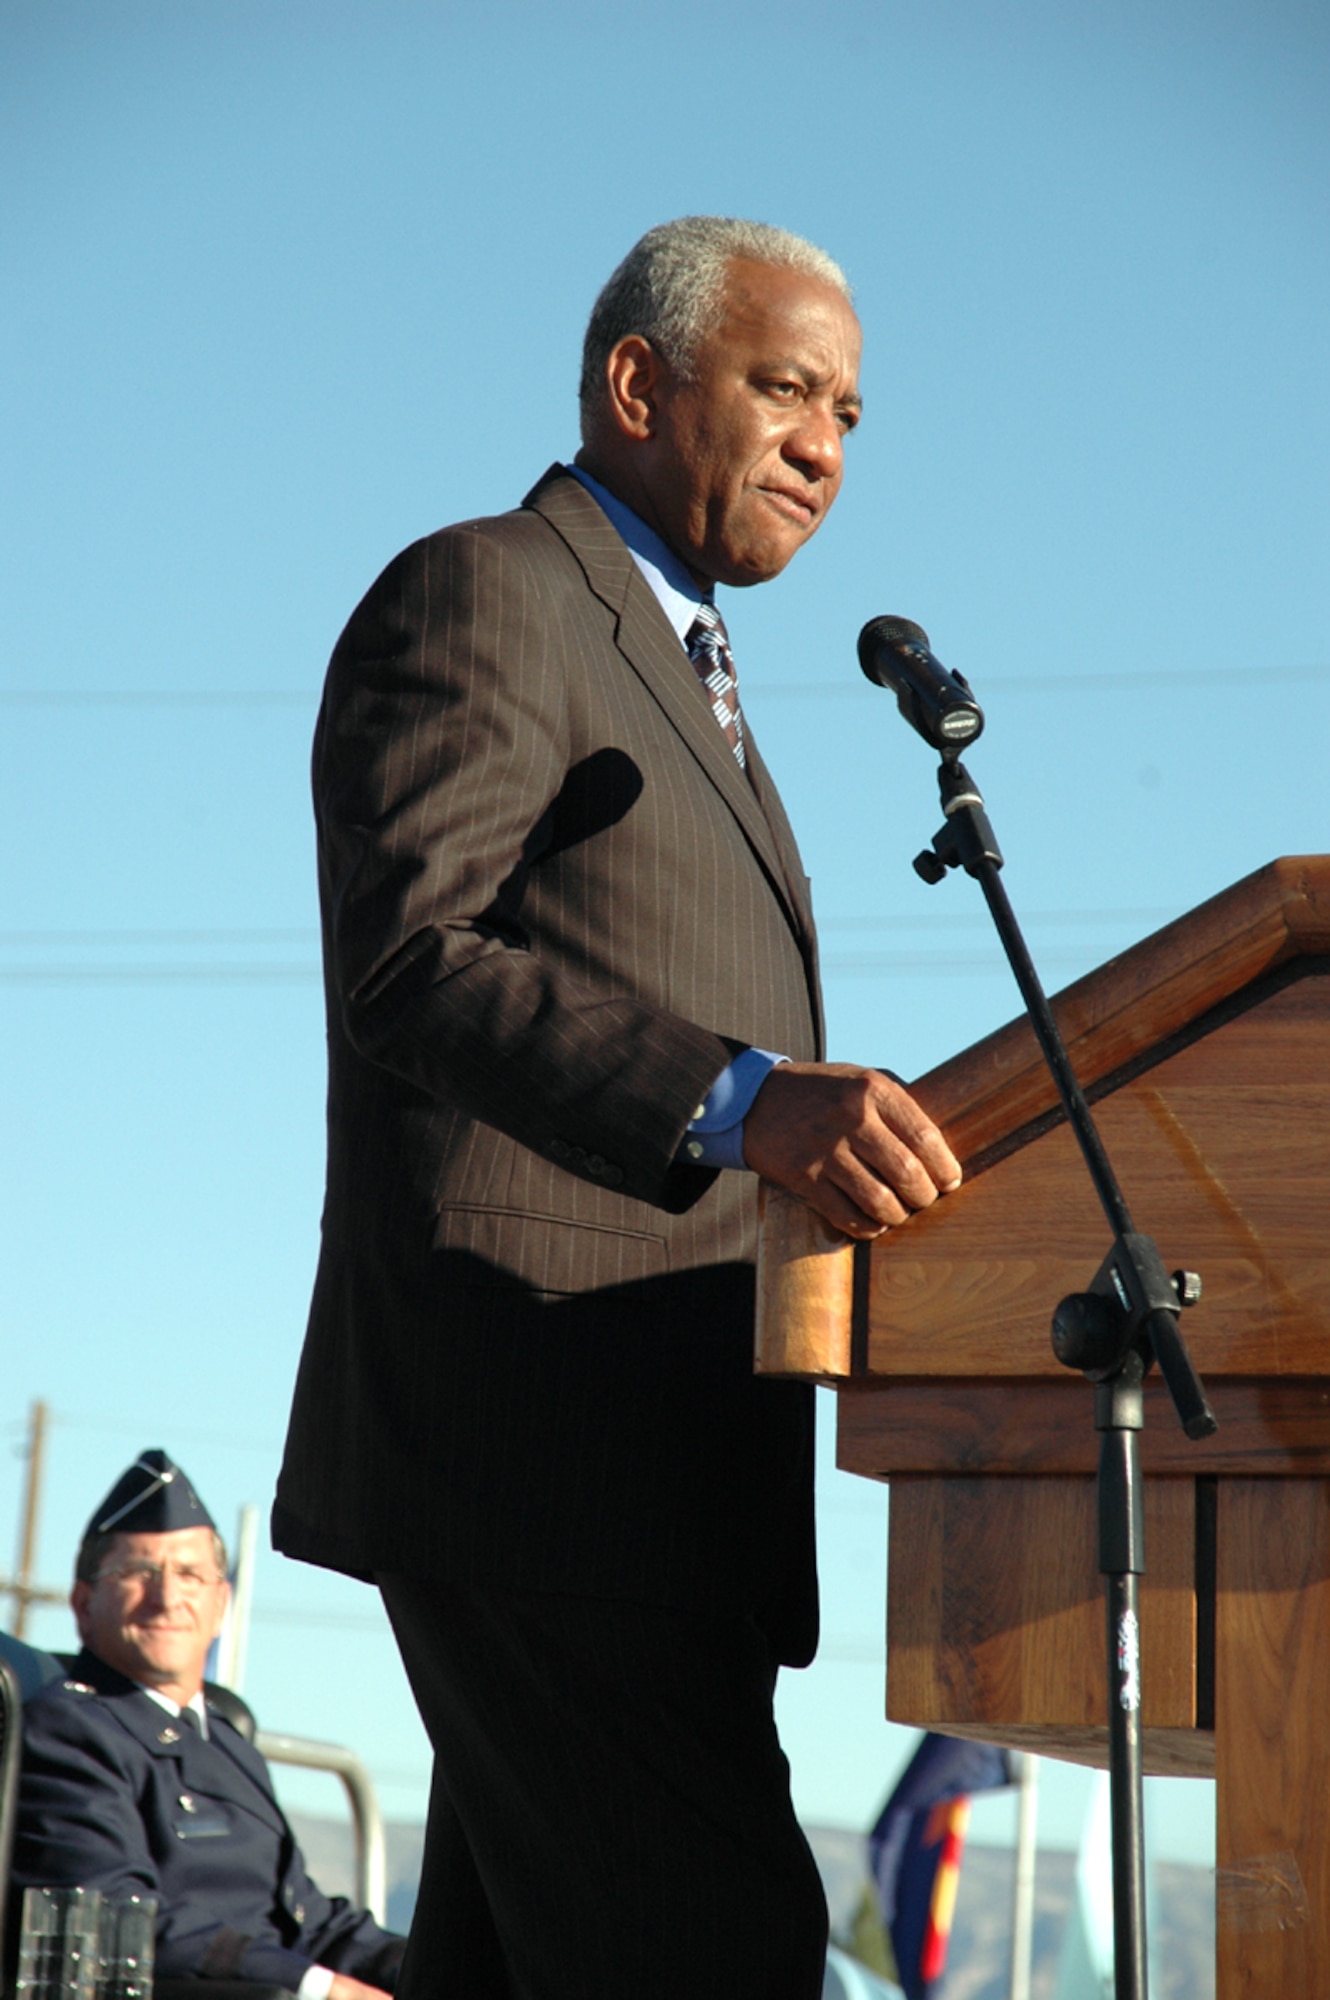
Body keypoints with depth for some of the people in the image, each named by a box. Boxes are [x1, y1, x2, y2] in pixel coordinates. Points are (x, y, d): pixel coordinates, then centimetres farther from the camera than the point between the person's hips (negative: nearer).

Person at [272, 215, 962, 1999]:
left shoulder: (674, 665, 28)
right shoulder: (477, 595, -3)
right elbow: (404, 955, -18)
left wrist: (843, 1147, 14)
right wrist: (744, 1100, -30)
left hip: (632, 1449, 10)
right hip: (536, 1434, -10)